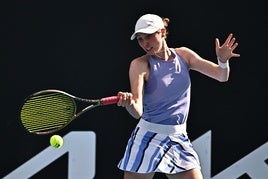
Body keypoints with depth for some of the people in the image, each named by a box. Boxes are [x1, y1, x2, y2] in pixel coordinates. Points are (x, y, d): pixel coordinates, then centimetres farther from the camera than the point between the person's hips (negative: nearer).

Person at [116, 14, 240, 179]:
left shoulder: (183, 55, 5)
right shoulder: (140, 65, -7)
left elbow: (221, 76, 4)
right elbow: (137, 112, -17)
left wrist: (223, 61, -18)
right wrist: (129, 103, -41)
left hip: (179, 139, 4)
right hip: (148, 139, -4)